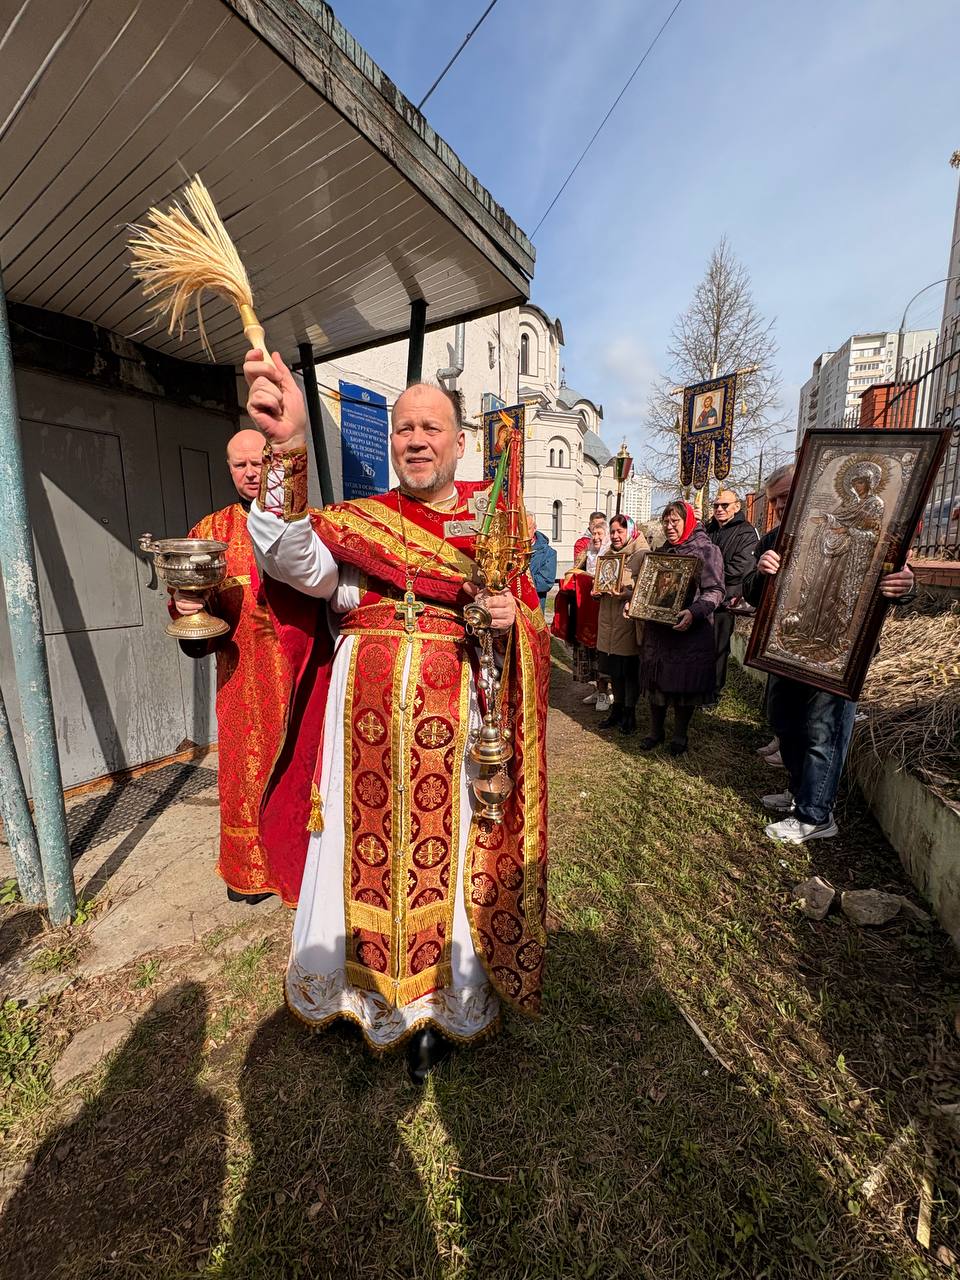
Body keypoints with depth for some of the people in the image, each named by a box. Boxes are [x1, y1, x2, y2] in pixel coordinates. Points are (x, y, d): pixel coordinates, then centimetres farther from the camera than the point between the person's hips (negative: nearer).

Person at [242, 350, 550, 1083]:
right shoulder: (359, 520, 5)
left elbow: (532, 625, 7)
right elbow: (299, 562, -17)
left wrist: (510, 624, -16)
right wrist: (286, 450, -29)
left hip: (453, 728, 0)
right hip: (365, 723, 1)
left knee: (442, 855, 11)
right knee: (363, 850, 13)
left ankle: (439, 1003, 38)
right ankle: (359, 981, 44)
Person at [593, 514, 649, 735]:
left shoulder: (642, 554, -8)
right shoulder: (609, 554, 14)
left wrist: (628, 593, -26)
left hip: (629, 619, -6)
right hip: (608, 618, 6)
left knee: (630, 669, 4)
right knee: (614, 667, 15)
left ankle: (630, 712, 20)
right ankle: (617, 707, 31)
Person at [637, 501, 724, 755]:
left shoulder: (706, 550, -6)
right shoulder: (661, 551, 13)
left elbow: (715, 590, -13)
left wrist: (694, 612, -30)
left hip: (689, 630, -5)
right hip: (657, 628, 6)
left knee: (684, 684, 5)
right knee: (656, 680, 11)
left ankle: (680, 736, 24)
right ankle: (655, 732, 28)